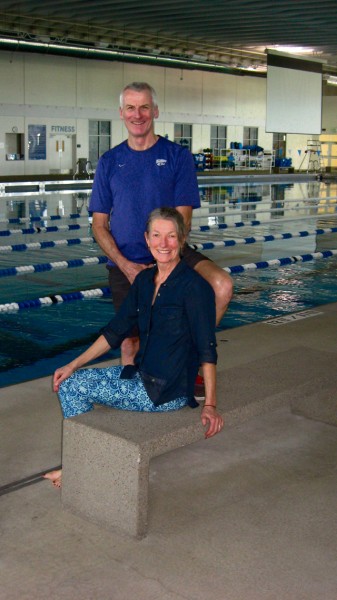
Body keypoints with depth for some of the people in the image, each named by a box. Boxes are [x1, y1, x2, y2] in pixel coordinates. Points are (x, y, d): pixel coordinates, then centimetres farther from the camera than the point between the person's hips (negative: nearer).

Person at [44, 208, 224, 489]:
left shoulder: (194, 286, -17)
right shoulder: (144, 280, 5)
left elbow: (207, 349, -16)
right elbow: (116, 331, 11)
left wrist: (210, 405, -19)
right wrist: (74, 365, 6)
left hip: (167, 391, -7)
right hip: (141, 374, 7)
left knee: (77, 388, -8)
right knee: (69, 383, 2)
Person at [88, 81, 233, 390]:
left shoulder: (178, 156, 0)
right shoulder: (109, 162, 7)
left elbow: (183, 220, -5)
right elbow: (99, 224, 6)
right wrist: (124, 265, -10)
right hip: (124, 265, 2)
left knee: (223, 286, -26)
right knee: (130, 341, 2)